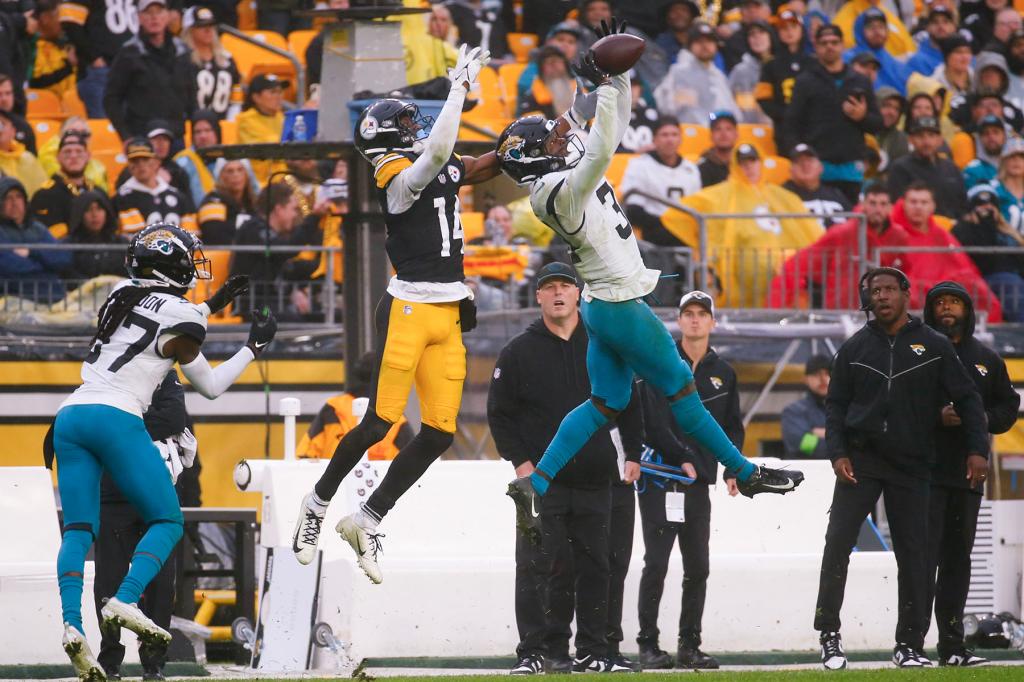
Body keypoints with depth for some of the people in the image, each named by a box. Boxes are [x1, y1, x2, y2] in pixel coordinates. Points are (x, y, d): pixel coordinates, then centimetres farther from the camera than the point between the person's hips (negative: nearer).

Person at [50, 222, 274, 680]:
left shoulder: (123, 295, 17)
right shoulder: (180, 318, -2)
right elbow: (210, 386, 10)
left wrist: (213, 305, 41)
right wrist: (254, 347, 21)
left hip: (71, 415, 6)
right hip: (117, 418, -6)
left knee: (79, 529, 2)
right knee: (167, 521, 5)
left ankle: (71, 622, -18)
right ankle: (125, 601, -17)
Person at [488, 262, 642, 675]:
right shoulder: (519, 352, 2)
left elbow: (628, 404, 15)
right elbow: (499, 413, 3)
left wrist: (632, 455, 8)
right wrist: (520, 461, -6)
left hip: (595, 481, 2)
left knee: (595, 567, 5)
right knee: (538, 568, -7)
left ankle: (593, 652, 10)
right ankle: (535, 651, -5)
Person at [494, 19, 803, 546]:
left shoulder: (566, 177, 6)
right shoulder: (563, 191, -22)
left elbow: (613, 127, 11)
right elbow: (601, 151, -39)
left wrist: (619, 73, 0)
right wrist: (605, 87, -36)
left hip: (603, 307, 10)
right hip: (622, 309, -10)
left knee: (606, 403, 10)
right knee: (679, 388, 4)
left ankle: (533, 485, 2)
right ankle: (747, 474, 16)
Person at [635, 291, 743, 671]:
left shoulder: (723, 374, 14)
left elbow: (732, 427, 19)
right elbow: (655, 422, -9)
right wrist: (683, 459, -15)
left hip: (699, 482, 5)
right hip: (659, 478, -5)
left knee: (697, 567, 4)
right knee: (656, 563, -7)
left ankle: (689, 646, 10)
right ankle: (648, 644, -3)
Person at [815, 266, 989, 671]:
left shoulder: (933, 346, 3)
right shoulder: (855, 348, 7)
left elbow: (967, 398, 5)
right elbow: (835, 404, 9)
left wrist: (977, 449, -5)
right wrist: (837, 453, -4)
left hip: (911, 465, 0)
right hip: (860, 461, 0)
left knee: (913, 554, 1)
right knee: (838, 543, -10)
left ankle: (909, 644, 8)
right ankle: (829, 634, -5)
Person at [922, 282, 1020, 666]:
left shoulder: (987, 360, 15)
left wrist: (983, 419, -5)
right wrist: (936, 416, -17)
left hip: (969, 473, 5)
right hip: (926, 471, -5)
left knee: (958, 558, 8)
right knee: (924, 555, -12)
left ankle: (952, 645, 11)